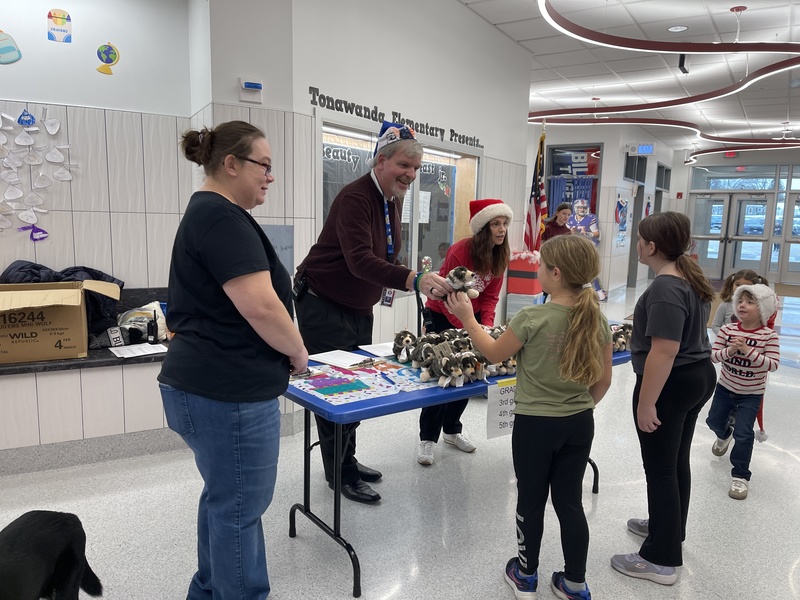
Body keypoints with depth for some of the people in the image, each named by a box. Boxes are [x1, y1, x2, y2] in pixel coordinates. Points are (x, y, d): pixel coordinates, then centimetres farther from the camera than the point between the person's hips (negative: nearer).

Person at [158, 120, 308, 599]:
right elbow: (261, 306, -27)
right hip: (229, 394, -11)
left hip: (208, 385, 11)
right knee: (240, 508, 5)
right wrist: (298, 352, -9)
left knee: (224, 498, 23)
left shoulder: (208, 213, 15)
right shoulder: (223, 218, -18)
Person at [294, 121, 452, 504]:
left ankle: (347, 461, 32)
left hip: (359, 308, 9)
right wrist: (414, 280, -49)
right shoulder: (355, 198, -24)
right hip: (323, 305, -9)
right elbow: (360, 260, -38)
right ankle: (341, 475, 15)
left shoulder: (393, 199, 5)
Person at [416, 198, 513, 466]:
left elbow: (490, 295, -3)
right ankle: (427, 438, 6)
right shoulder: (459, 252, -26)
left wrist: (486, 325, -18)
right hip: (442, 314, -6)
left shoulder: (501, 255, -7)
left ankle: (452, 429, 26)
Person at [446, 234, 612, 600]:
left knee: (531, 501, 14)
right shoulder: (597, 321, -4)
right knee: (570, 502, 17)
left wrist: (466, 317, 5)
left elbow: (494, 353, -5)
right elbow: (603, 380, 4)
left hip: (535, 424, -4)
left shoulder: (532, 319, -20)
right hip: (579, 424, 5)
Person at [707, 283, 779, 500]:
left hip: (751, 394, -4)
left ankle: (740, 476, 9)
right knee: (714, 421, 22)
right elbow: (713, 355, -11)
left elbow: (773, 364, -23)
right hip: (725, 387, 4)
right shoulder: (727, 330, -11)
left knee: (743, 434, -7)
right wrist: (729, 350, -30)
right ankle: (724, 435, 58)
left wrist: (748, 351, -34)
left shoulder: (768, 335, -18)